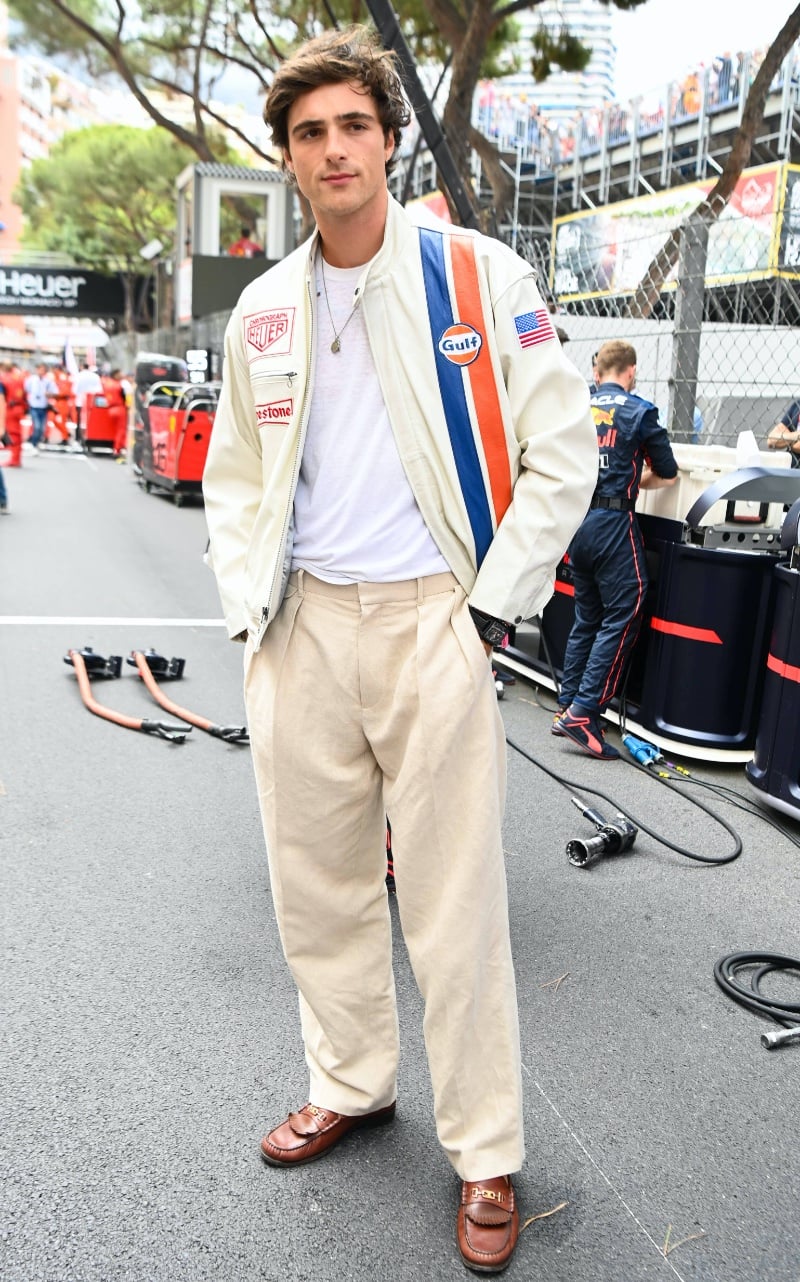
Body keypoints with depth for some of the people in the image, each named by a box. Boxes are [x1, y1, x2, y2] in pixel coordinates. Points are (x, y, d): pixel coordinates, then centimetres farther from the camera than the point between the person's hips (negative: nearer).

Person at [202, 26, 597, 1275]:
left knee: (454, 903, 0)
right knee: (317, 881, 14)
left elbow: (561, 452, -4)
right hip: (302, 630, 5)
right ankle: (350, 1085, 36)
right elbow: (236, 477, 19)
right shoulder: (264, 309, 11)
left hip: (431, 621, -4)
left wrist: (492, 610, -8)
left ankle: (486, 1156, 19)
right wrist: (250, 604, 7)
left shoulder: (480, 276, -2)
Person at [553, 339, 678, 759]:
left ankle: (567, 706, 19)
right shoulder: (640, 411, -1)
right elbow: (668, 474, 5)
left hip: (575, 517, 6)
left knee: (586, 617, 16)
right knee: (621, 617, -1)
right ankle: (583, 713, -7)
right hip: (613, 522, -6)